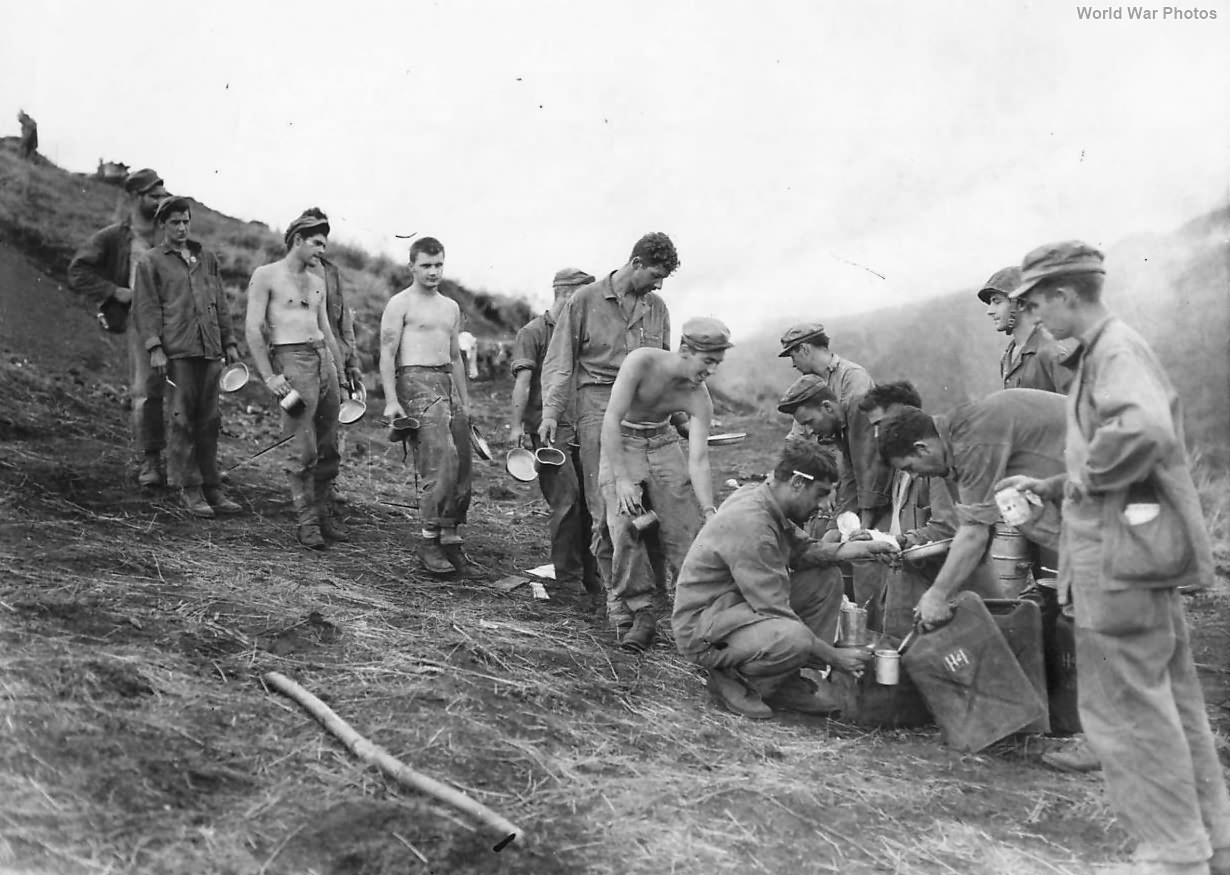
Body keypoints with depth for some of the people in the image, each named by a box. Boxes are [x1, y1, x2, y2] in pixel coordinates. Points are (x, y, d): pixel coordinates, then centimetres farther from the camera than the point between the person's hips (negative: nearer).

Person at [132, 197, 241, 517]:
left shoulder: (206, 258, 19)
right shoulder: (150, 262, 6)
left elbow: (221, 304, 21)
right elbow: (146, 308, 0)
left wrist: (229, 342, 15)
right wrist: (154, 348, -11)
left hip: (210, 349, 4)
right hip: (178, 350, -4)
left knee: (209, 421, 5)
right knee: (183, 420, -4)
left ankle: (212, 488, 10)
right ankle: (189, 489, 2)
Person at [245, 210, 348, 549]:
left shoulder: (317, 281, 20)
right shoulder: (266, 275, 0)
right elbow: (252, 328, -7)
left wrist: (342, 370, 19)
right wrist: (269, 376, -14)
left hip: (323, 357, 7)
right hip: (291, 359, -6)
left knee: (328, 447, 6)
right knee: (305, 449, -10)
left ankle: (324, 513, 17)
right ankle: (306, 520, -1)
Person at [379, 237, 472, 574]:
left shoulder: (451, 307, 21)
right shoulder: (400, 304, 0)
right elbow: (387, 354, -5)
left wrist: (465, 402, 21)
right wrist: (391, 400, -14)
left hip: (448, 384, 7)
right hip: (417, 382, -7)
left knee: (461, 466, 0)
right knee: (442, 463, -18)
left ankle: (450, 537, 9)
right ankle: (430, 541, -12)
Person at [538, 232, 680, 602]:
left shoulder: (657, 307, 16)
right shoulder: (585, 300, 3)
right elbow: (559, 361, 2)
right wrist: (551, 412, -7)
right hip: (598, 404, -4)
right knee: (606, 501, -7)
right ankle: (614, 584, 4)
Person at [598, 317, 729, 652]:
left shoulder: (699, 399, -16)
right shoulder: (641, 362, -26)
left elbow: (698, 459, -18)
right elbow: (612, 420, -26)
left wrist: (709, 509, -31)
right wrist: (622, 479, -31)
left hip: (664, 445, 3)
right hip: (621, 443, -3)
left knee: (684, 528, -7)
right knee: (628, 525, -19)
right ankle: (639, 611, -11)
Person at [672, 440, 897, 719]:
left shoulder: (759, 493, 1)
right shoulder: (751, 525, -28)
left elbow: (800, 549, 10)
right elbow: (774, 611, -25)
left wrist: (854, 549, -4)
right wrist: (833, 656, -19)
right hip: (702, 628, -11)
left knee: (826, 578, 5)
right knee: (793, 638, -36)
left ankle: (787, 684, 5)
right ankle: (733, 680, -5)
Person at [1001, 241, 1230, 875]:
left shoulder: (1116, 349, -14)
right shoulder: (1102, 352, 16)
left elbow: (1144, 429, -35)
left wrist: (1086, 473, -20)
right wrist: (1050, 486, 19)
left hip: (1120, 552, -11)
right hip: (1138, 550, 11)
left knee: (1126, 709, -1)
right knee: (1171, 703, 17)